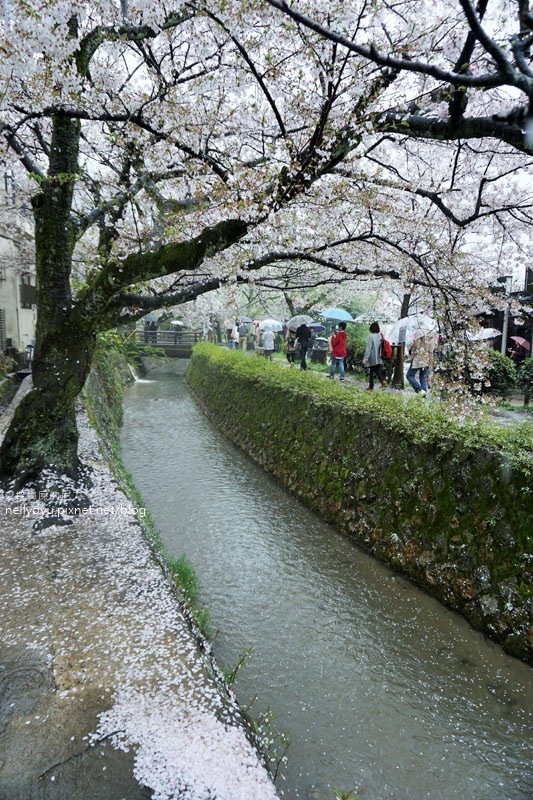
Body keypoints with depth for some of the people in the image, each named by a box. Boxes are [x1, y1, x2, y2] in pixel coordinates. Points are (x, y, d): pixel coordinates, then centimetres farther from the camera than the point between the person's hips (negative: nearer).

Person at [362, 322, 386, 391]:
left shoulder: (371, 337, -14)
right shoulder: (380, 336, 1)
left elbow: (368, 348, -17)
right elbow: (381, 347, 7)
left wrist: (365, 358, -16)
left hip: (372, 358, -5)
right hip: (379, 358, 5)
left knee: (371, 372, 5)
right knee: (378, 371, 14)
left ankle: (371, 387, 10)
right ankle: (383, 381, -9)